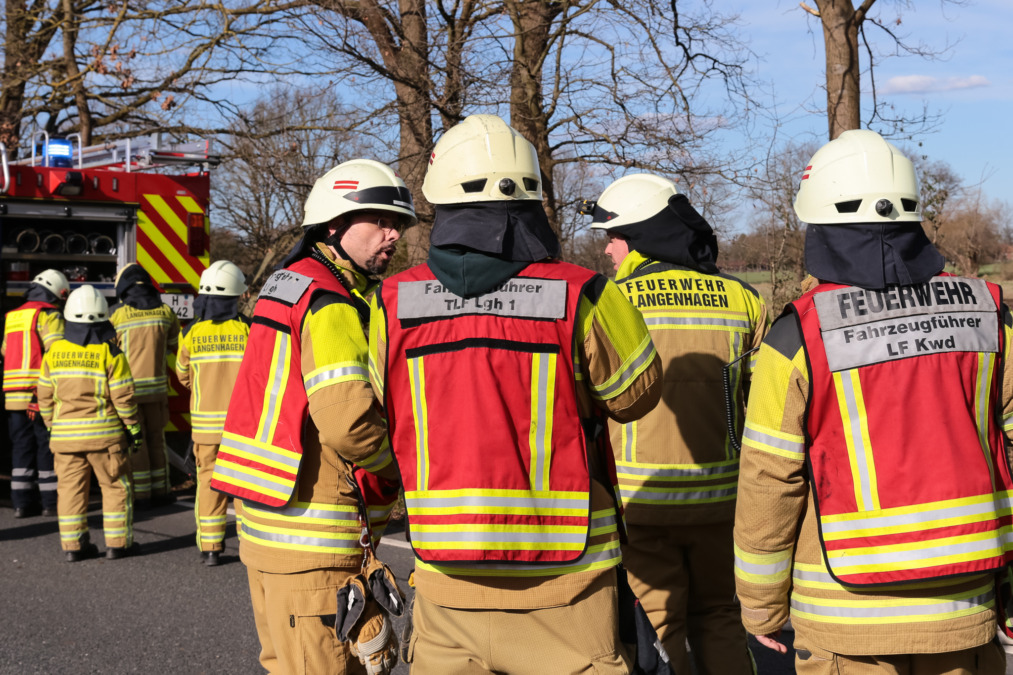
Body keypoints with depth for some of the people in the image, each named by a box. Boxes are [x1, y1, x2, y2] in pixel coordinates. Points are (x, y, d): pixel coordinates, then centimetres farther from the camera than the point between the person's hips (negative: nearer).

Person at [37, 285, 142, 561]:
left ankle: (73, 545, 10)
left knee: (71, 487, 9)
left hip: (65, 433, 4)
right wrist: (134, 429, 1)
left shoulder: (55, 352, 2)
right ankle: (117, 543, 7)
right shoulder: (109, 354, -10)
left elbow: (45, 396, 7)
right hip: (103, 433, -4)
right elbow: (123, 396, -9)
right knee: (116, 486, 7)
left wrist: (53, 426, 19)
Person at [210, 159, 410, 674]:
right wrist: (401, 468, -8)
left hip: (266, 524, 10)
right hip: (312, 538, -10)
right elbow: (349, 424, -27)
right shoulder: (331, 305, -17)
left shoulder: (289, 283, 15)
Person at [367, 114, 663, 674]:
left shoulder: (392, 304, -4)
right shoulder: (580, 298, -12)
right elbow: (636, 392, 4)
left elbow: (379, 420, 9)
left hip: (447, 585, 3)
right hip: (564, 585, -2)